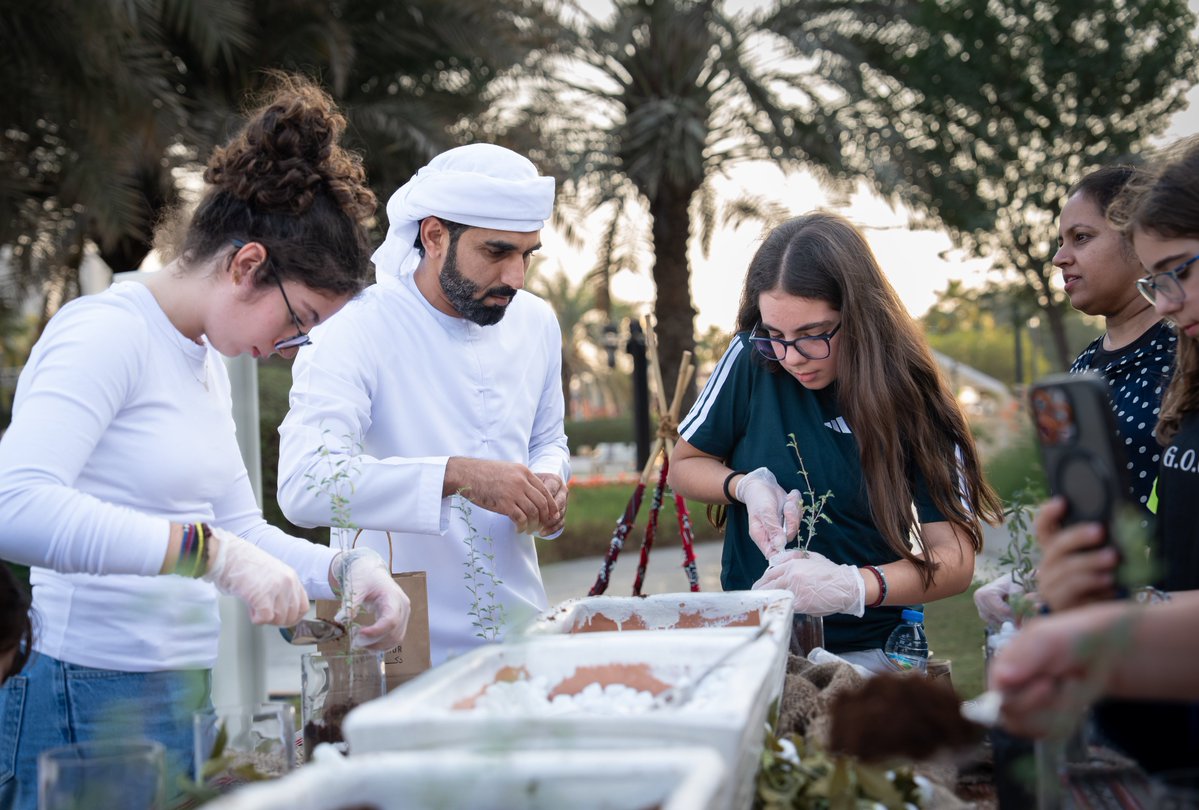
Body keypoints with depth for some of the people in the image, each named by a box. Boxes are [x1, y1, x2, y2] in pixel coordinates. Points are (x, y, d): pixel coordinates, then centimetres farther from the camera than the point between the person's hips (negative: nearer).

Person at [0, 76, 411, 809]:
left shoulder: (205, 360, 14)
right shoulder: (106, 332, -13)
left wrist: (346, 569, 2)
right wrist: (211, 553, -32)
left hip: (187, 695, 9)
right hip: (94, 708, -8)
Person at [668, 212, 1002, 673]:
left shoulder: (907, 396, -4)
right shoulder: (753, 360, -3)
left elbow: (955, 558, -9)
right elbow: (683, 466, 12)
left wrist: (854, 586, -27)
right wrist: (746, 486, -9)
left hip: (866, 649, 0)